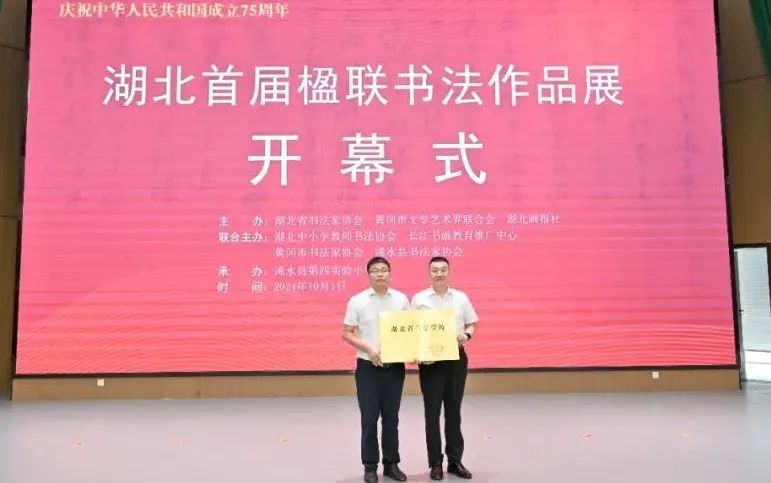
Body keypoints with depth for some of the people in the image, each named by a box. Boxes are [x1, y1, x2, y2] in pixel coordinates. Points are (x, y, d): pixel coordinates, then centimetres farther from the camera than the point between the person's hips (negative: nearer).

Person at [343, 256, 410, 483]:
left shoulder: (402, 299, 3)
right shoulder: (357, 301, -4)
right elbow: (347, 333, -3)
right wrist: (369, 349, -16)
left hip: (395, 366, 2)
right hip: (368, 367, -2)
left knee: (391, 418, 12)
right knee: (369, 419, 4)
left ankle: (391, 463, 25)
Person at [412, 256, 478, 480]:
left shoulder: (461, 298, 6)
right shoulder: (419, 299, -2)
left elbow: (471, 324, 12)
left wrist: (467, 335, -10)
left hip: (456, 358, 2)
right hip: (430, 360, -2)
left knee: (454, 410, 11)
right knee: (432, 411, 4)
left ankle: (455, 460, 22)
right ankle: (435, 463, 15)